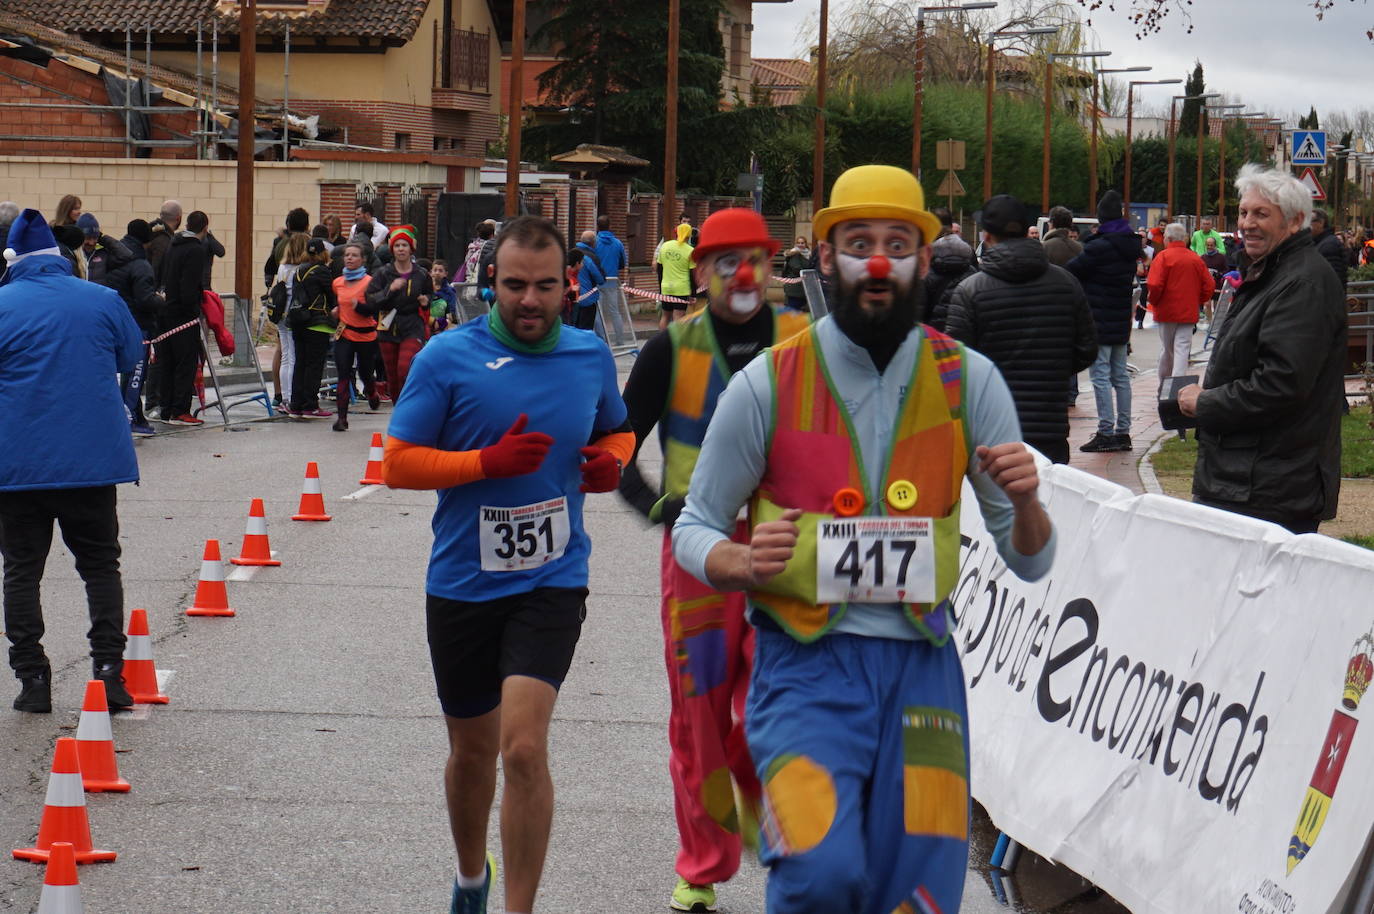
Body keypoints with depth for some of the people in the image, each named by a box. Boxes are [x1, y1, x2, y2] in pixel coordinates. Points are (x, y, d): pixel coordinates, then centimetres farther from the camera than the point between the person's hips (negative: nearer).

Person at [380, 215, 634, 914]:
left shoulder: (591, 357, 3)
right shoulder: (447, 358, -7)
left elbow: (616, 431, 22)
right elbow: (397, 463, -7)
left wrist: (610, 459, -2)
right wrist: (489, 462, -20)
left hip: (551, 582, 0)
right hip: (461, 585, 0)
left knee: (523, 749, -18)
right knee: (472, 751, 17)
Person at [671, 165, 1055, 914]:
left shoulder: (968, 382, 4)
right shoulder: (769, 383, -1)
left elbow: (1029, 563, 8)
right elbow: (695, 528, 8)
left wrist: (1025, 503, -15)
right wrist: (744, 564, -14)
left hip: (921, 666, 3)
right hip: (805, 663, -3)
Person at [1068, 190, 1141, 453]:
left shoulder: (1099, 247, -17)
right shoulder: (1131, 245, 7)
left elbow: (1071, 271, -14)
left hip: (1099, 322, -8)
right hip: (1122, 321, 8)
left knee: (1101, 376, -5)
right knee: (1120, 375, 12)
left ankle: (1106, 432, -7)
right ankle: (1123, 431, 15)